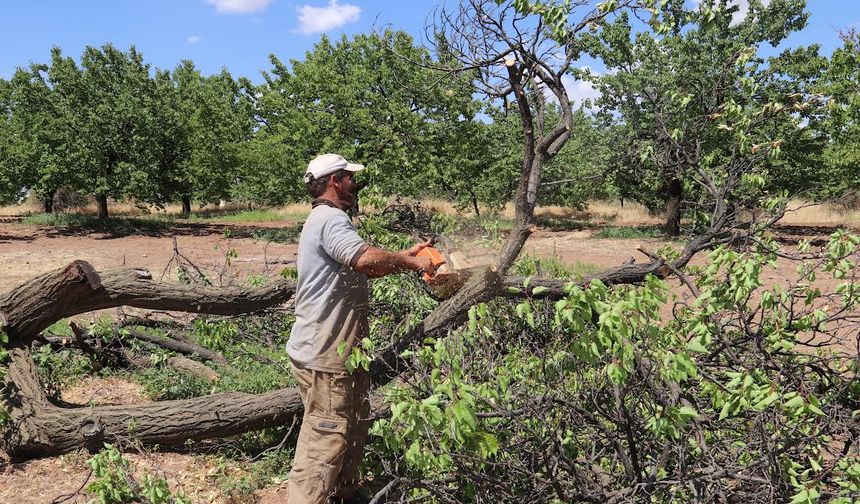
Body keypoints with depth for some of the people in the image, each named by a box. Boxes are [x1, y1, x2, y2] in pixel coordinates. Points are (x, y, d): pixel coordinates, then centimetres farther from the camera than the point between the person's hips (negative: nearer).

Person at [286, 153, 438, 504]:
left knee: (354, 426, 24)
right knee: (324, 442, -4)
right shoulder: (331, 219, -18)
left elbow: (360, 270, 22)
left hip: (337, 352, 11)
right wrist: (409, 262, -18)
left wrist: (403, 256, 16)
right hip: (324, 357, -11)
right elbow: (367, 258, -35)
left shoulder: (326, 219, 17)